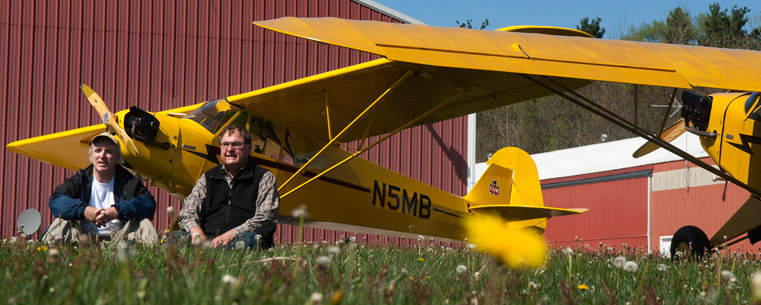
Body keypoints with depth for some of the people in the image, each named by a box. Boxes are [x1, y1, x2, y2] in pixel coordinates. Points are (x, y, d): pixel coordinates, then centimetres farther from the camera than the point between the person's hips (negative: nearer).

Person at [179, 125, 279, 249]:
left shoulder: (264, 178, 11)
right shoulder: (207, 178, 23)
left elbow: (266, 219, -3)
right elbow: (188, 210, 13)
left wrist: (232, 234, -19)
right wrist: (195, 229, -13)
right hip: (208, 240, 2)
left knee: (249, 238, -40)